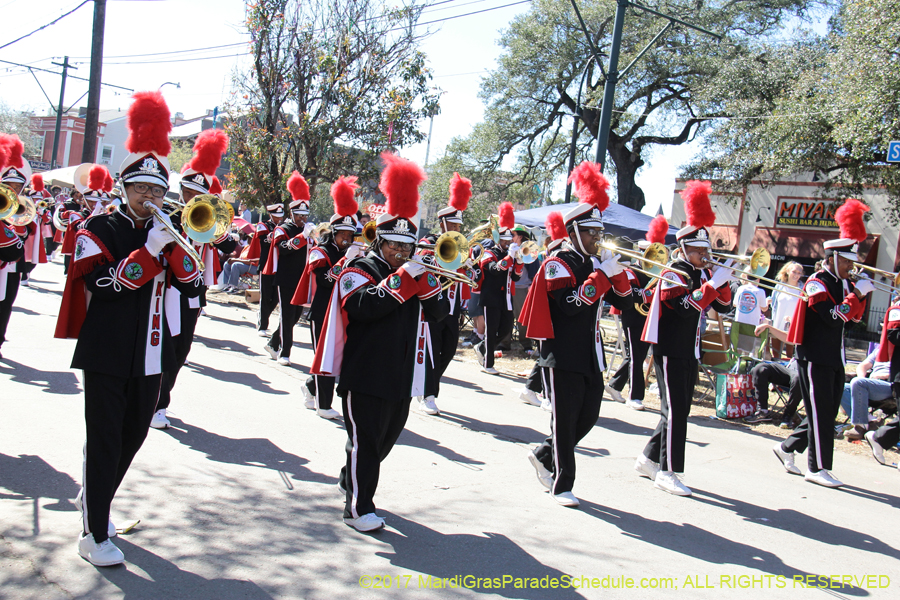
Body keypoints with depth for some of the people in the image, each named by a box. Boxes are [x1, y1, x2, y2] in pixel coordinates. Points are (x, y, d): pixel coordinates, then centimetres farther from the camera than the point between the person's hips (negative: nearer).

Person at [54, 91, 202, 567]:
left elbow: (192, 285, -1)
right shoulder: (98, 230, -2)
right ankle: (94, 535, 7)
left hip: (150, 356, 5)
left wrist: (175, 243, -14)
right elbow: (102, 283, -17)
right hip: (107, 353, -5)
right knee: (104, 438, -2)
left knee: (133, 435, 14)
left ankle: (93, 499, 37)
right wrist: (149, 250, -22)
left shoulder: (166, 234, 11)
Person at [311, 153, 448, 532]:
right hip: (365, 375, -7)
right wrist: (400, 279, -24)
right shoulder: (359, 272, -5)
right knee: (365, 439, -4)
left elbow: (439, 312, 4)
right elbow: (363, 306, -25)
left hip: (402, 377, 7)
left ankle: (351, 479, 40)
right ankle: (358, 507, 5)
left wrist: (423, 281, -12)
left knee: (387, 437, 19)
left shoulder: (414, 274, 14)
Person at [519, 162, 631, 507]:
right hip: (564, 358, -8)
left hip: (591, 357, 8)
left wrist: (616, 272, -6)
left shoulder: (595, 264, 14)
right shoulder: (557, 265, -9)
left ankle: (544, 456, 32)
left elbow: (624, 301, 10)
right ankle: (562, 486, 11)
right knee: (565, 420, 0)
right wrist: (602, 274, -22)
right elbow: (571, 302, -25)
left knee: (588, 417, 13)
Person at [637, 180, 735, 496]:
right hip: (669, 352, -8)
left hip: (689, 353, 8)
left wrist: (722, 281, -6)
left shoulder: (702, 274, 12)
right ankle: (667, 473, -2)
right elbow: (688, 307, -27)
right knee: (675, 412, -8)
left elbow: (723, 306, 10)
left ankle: (649, 459, 24)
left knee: (678, 411, 12)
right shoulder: (673, 275, -12)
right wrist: (714, 282, -26)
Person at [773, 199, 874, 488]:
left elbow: (855, 316, 16)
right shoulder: (817, 283, -13)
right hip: (815, 358, -9)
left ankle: (787, 448, 24)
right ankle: (817, 468, 2)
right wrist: (857, 293, -19)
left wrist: (862, 293, 1)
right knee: (820, 412, -5)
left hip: (834, 359, 9)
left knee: (826, 412, 11)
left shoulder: (843, 283, 14)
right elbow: (835, 317, -23)